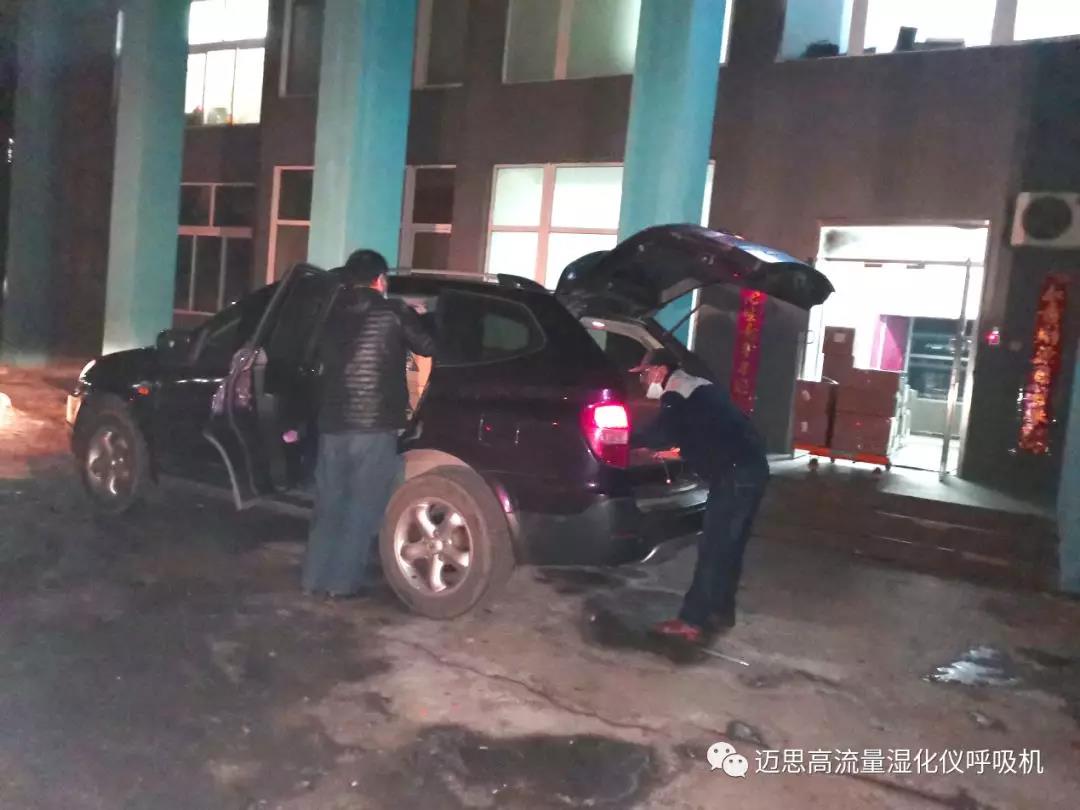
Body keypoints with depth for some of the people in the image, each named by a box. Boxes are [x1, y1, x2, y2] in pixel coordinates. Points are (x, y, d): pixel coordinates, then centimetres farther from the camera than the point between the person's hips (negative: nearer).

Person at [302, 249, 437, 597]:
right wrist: (415, 320, 24)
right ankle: (343, 582, 5)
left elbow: (321, 359, 17)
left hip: (332, 425, 5)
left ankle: (315, 578, 19)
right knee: (363, 507, 3)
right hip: (376, 427, -5)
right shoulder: (394, 313, -3)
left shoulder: (333, 315, 10)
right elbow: (429, 347, 7)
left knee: (329, 505, 14)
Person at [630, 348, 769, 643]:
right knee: (728, 546, 16)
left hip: (736, 473, -10)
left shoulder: (676, 392, -6)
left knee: (713, 548, -7)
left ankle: (692, 622, -3)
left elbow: (662, 434, -18)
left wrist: (628, 438, -5)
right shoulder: (696, 388, 24)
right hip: (750, 467, 10)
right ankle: (721, 611, 25)